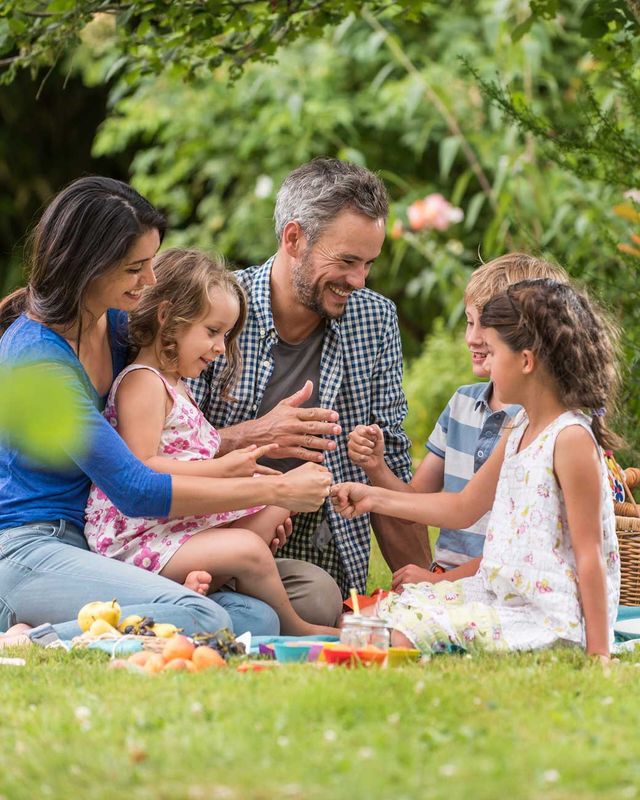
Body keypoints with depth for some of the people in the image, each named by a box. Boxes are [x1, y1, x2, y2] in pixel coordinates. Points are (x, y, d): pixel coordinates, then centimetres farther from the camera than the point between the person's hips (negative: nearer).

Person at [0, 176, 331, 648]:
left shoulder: (116, 322, 9)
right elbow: (135, 491, -20)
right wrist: (274, 491, -16)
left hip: (90, 547, 9)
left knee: (257, 619, -14)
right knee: (201, 619, -31)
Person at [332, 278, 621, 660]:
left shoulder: (571, 439, -16)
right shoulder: (519, 431, 13)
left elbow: (589, 553, -17)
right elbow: (463, 508, 25)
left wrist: (598, 654, -18)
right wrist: (375, 497, 23)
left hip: (548, 619, -10)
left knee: (417, 628, -24)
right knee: (397, 605, 4)